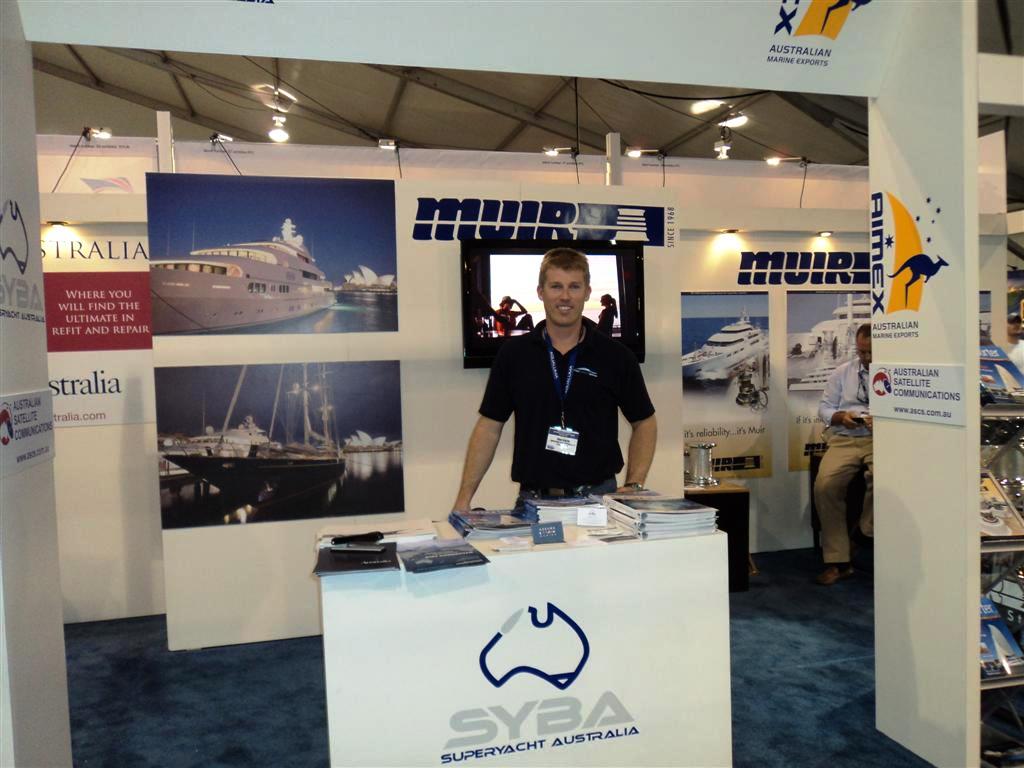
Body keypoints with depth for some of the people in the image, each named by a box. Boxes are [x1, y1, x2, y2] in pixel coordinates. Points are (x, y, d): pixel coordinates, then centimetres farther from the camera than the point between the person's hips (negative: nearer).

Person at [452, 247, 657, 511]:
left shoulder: (615, 356, -1)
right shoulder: (514, 353, 1)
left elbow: (644, 423, 8)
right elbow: (489, 427, 3)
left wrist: (633, 487, -4)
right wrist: (464, 497, -3)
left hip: (597, 497, 0)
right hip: (533, 499, 1)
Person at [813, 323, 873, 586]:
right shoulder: (842, 372, 17)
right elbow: (824, 407, 16)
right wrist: (841, 417, -5)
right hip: (844, 439, 3)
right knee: (824, 485, -24)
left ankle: (866, 531, -6)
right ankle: (837, 561, -17)